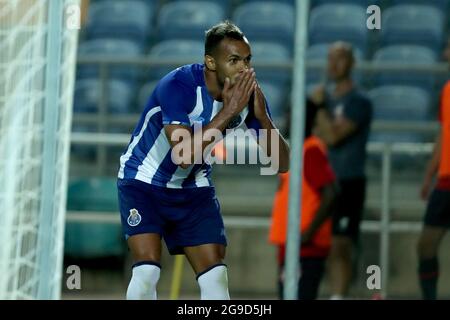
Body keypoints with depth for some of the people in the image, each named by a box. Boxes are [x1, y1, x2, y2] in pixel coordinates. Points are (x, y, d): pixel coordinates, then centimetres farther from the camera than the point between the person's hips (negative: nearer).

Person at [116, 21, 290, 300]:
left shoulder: (249, 96, -13)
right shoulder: (178, 86, -29)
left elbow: (281, 163, -14)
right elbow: (184, 155, -38)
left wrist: (262, 116, -30)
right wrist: (229, 111, -37)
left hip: (193, 188, 5)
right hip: (144, 181, -5)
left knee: (216, 276, -4)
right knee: (147, 271, -20)